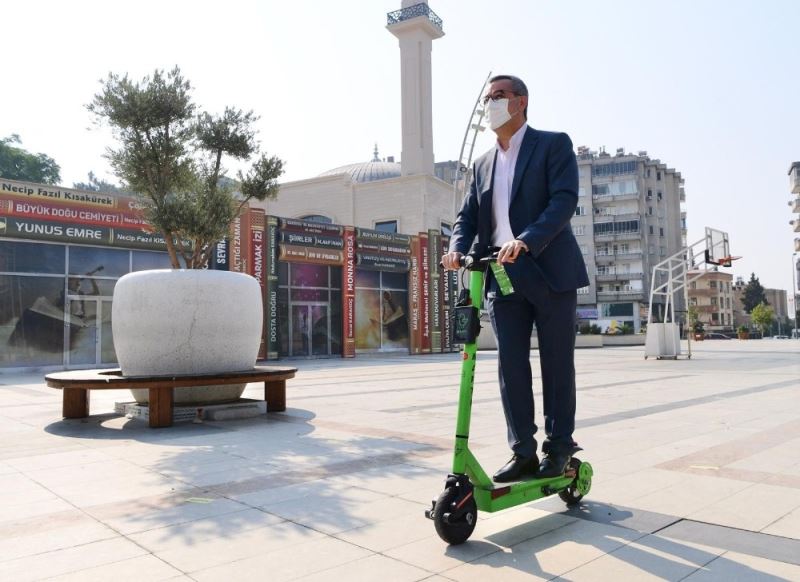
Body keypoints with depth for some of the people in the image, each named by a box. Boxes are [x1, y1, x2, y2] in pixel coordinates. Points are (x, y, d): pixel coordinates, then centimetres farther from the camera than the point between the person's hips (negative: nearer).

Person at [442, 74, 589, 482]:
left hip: (550, 272, -4)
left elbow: (564, 200, -13)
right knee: (511, 364, 4)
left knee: (556, 363, 4)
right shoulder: (483, 164, 18)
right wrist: (458, 248, -11)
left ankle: (558, 449, 17)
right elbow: (468, 216, 12)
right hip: (503, 276, 5)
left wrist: (525, 240, -29)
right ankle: (523, 452, 13)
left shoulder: (553, 144, 1)